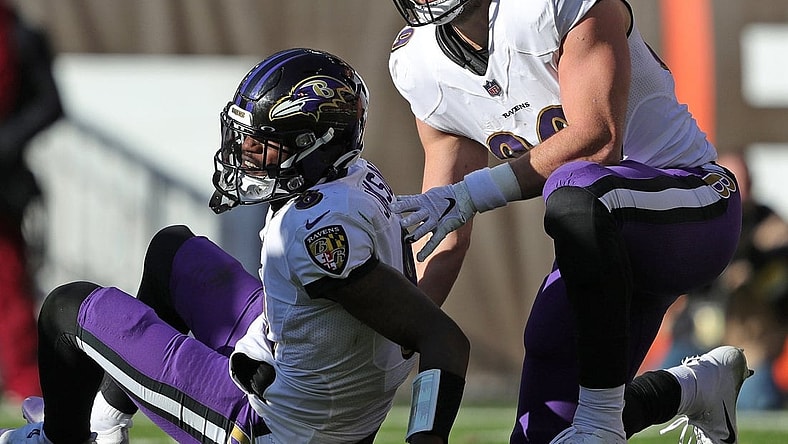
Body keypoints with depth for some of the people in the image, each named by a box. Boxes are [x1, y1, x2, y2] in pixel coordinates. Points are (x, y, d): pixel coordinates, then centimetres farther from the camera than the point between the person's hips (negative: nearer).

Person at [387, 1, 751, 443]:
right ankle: (699, 386, 26)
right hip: (604, 247, 8)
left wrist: (473, 193, -27)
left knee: (574, 192, -40)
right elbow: (444, 236, 8)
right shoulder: (423, 68, 3)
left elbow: (599, 139, -25)